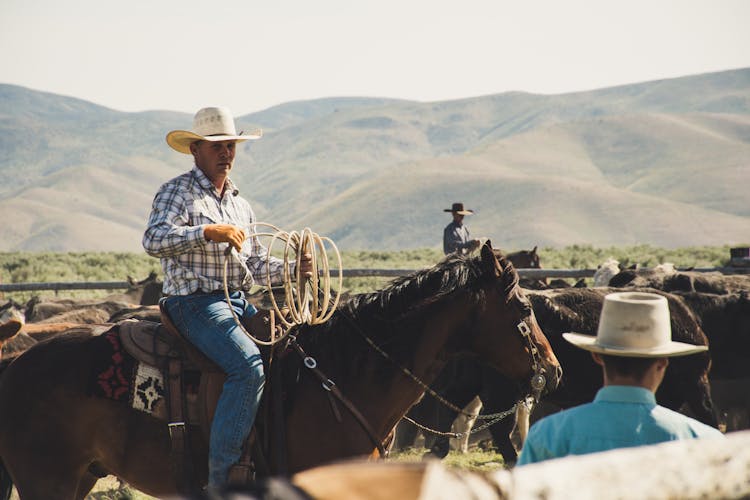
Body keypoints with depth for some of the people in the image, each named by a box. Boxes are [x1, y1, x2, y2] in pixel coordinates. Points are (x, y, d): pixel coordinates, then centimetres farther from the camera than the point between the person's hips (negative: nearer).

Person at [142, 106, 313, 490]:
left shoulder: (240, 204, 22)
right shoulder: (177, 193, -2)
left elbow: (256, 264, 22)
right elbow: (154, 240, -19)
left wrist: (291, 269, 4)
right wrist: (208, 231, -29)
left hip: (239, 301, 8)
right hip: (194, 302, -8)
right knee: (248, 365, -28)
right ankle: (222, 478, -28)